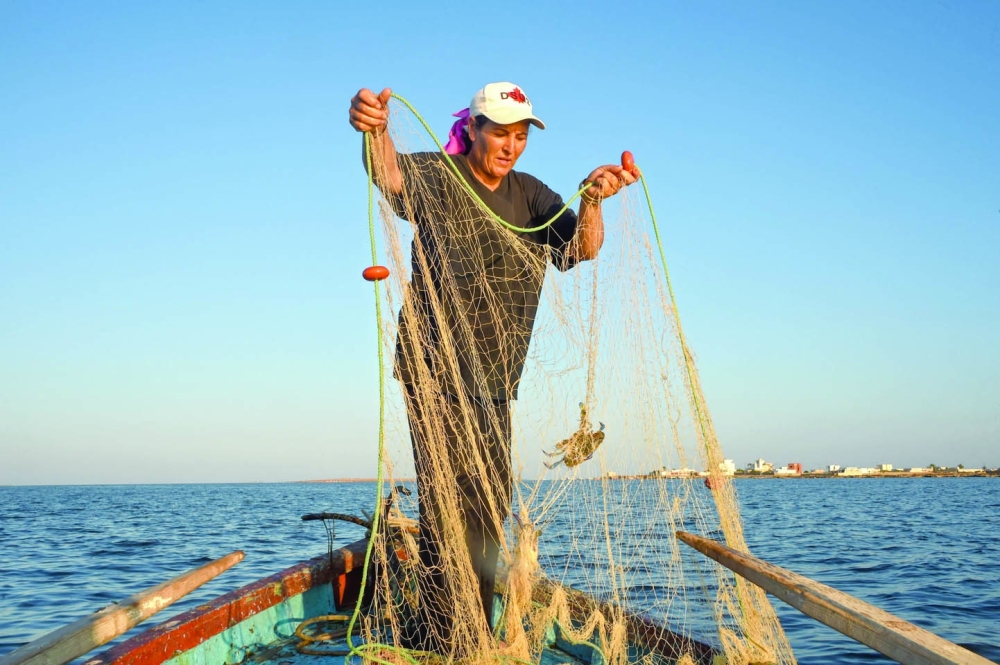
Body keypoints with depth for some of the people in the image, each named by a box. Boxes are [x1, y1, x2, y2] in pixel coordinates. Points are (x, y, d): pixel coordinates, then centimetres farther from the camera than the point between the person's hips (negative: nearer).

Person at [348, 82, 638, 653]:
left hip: (494, 380, 6)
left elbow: (582, 248, -7)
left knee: (490, 509, 12)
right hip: (436, 372, -6)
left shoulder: (532, 196, 8)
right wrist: (376, 129, -51)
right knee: (449, 503, -12)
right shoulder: (436, 178, -5)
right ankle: (436, 640, -4)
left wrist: (592, 200, -29)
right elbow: (390, 173, -28)